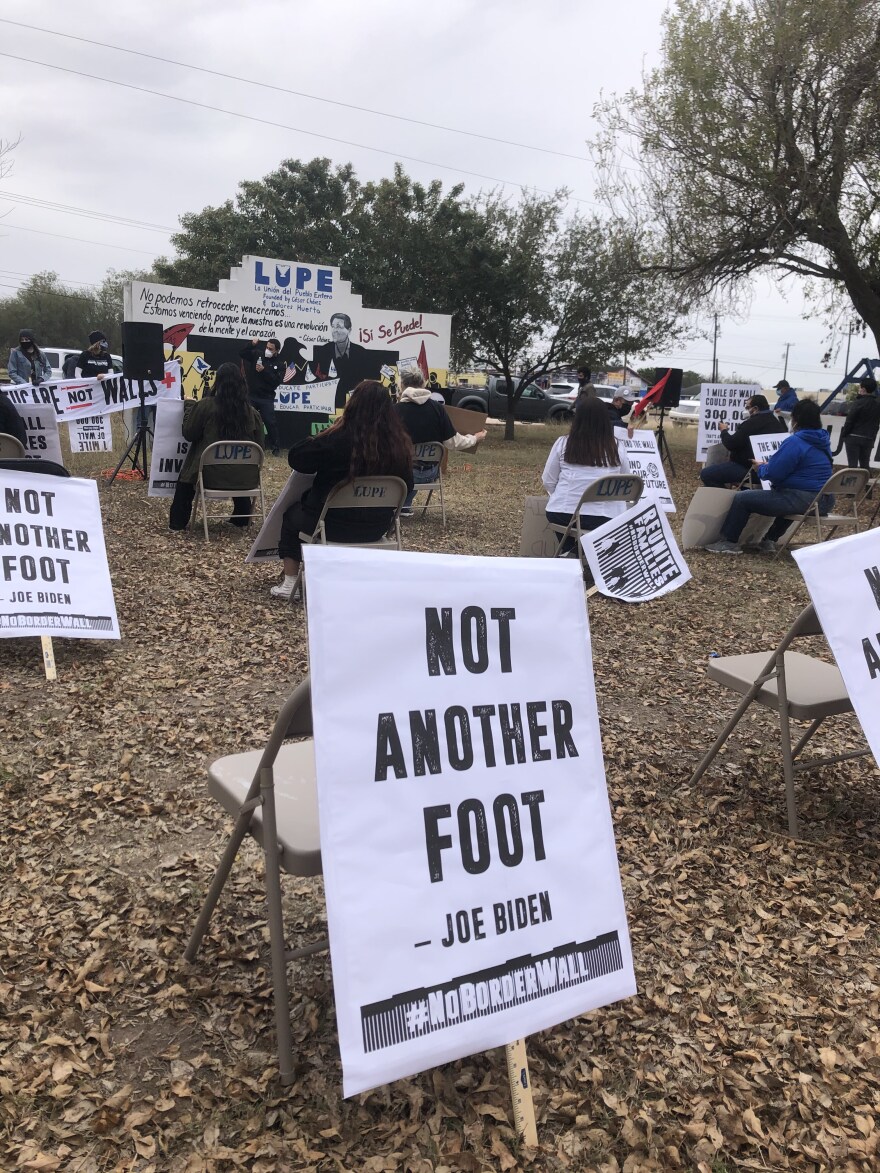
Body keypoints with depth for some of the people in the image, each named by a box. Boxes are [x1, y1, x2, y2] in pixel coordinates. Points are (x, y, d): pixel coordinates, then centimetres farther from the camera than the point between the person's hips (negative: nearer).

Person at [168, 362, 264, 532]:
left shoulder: (205, 405, -10)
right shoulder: (251, 411, -3)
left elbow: (189, 434, 2)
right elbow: (258, 445, 6)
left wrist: (189, 406, 16)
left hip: (210, 475, -2)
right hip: (245, 478, 3)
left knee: (186, 475, 30)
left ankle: (178, 522, 31)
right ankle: (241, 519, 44)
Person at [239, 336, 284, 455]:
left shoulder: (280, 364, -2)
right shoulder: (257, 354, 3)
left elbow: (276, 381, -13)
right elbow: (242, 353, -2)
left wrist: (264, 370, -21)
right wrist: (251, 344, -16)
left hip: (267, 398, -2)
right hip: (251, 395, 2)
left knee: (270, 422, -2)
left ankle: (276, 446, 11)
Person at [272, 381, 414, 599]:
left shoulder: (338, 438, -22)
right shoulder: (400, 441, -9)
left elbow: (295, 458, -11)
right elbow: (407, 486, 3)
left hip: (334, 525, -4)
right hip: (377, 527, 5)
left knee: (291, 514, 28)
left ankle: (289, 583, 27)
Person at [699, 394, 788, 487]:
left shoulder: (752, 423, -19)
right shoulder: (776, 422, 12)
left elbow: (731, 444, -15)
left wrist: (724, 430, 4)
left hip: (749, 469, -10)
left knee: (706, 474, -12)